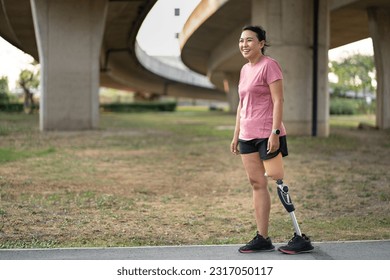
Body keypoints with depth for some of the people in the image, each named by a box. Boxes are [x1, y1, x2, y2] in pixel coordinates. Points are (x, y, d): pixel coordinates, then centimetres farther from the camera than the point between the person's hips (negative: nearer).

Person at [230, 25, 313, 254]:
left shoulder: (269, 65, -8)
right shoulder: (245, 70, 15)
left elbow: (278, 101, -14)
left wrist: (275, 132, -20)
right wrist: (236, 135, 18)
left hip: (267, 136, -8)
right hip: (247, 136, 8)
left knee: (278, 182, -5)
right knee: (257, 184, 7)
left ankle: (301, 238, 3)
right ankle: (262, 238, 11)